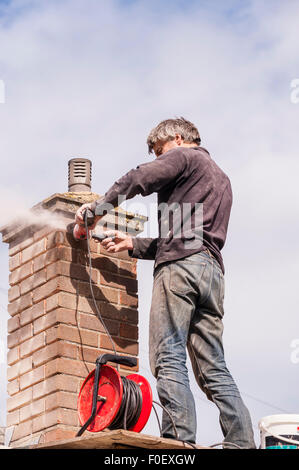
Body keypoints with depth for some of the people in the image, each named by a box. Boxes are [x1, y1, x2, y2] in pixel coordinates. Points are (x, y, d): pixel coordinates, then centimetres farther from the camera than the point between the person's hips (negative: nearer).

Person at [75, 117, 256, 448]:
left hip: (180, 265, -8)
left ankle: (180, 441, -25)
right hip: (212, 269, 8)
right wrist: (132, 244, 27)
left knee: (168, 358, -14)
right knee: (213, 368, 3)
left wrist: (99, 207, 9)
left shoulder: (184, 156, 10)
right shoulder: (221, 179, 34)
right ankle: (242, 443, -8)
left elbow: (136, 181, -4)